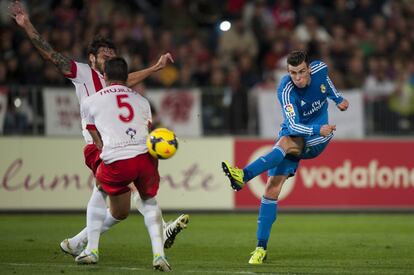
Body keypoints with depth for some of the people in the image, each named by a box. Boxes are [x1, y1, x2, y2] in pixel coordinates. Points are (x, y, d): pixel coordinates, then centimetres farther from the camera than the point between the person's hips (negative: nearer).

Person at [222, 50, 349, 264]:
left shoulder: (320, 69, -11)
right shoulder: (286, 90, -23)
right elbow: (293, 125, -32)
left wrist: (338, 99, 13)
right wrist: (318, 130, -45)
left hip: (317, 140, 1)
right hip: (294, 136, -1)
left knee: (285, 142, -35)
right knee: (272, 189, -11)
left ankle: (244, 175, -49)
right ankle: (261, 247, -5)